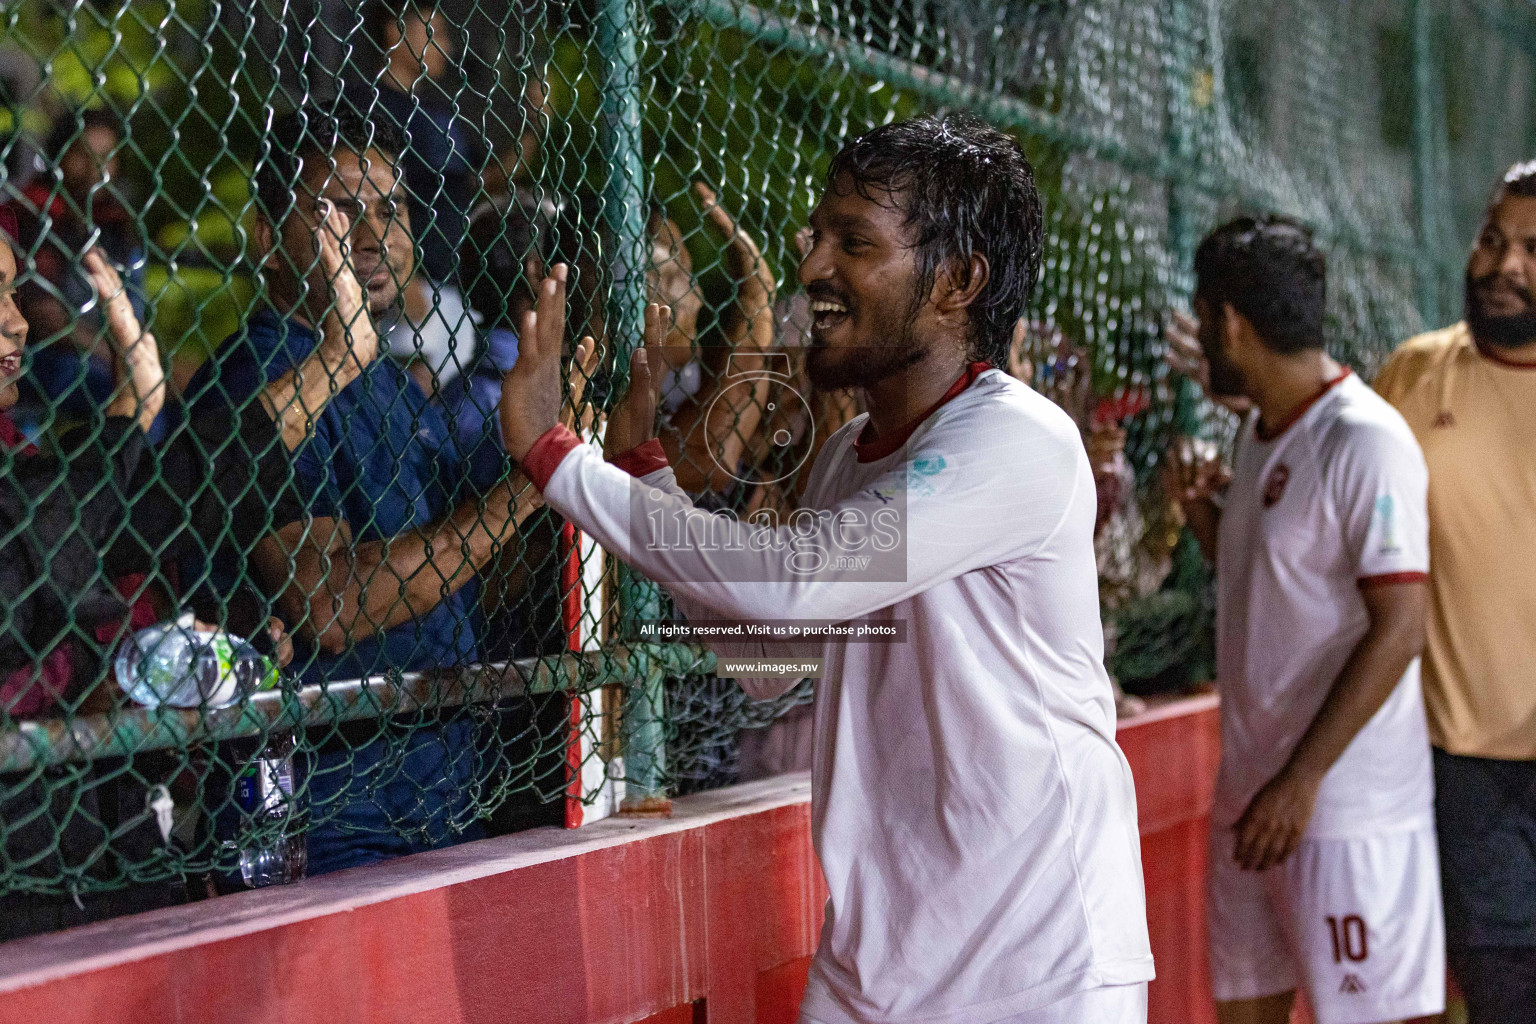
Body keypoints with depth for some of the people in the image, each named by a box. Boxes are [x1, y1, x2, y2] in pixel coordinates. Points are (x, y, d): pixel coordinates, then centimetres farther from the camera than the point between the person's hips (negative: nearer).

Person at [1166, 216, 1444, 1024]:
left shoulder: (1365, 442, -15)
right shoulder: (1261, 431, 13)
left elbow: (1399, 629, -19)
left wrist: (1302, 779, -22)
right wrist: (1200, 512, 6)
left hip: (1345, 804, -9)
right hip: (1250, 787, 9)